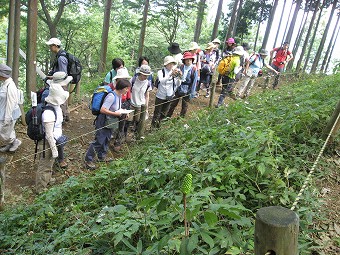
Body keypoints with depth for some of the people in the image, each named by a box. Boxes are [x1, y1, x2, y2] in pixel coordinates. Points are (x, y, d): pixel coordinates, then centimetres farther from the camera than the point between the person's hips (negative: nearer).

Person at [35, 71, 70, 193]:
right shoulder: (48, 113, -30)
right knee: (44, 166, 8)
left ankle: (47, 180, 50)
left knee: (49, 163, 28)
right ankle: (41, 189, 25)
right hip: (47, 144, -9)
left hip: (56, 140, 9)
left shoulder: (57, 108, 0)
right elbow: (49, 134, -27)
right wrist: (54, 149, -22)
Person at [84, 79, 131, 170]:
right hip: (104, 122, -9)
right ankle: (88, 160, 10)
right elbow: (102, 110, -29)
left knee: (106, 140, 21)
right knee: (99, 141, -3)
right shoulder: (111, 96, -26)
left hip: (111, 123, 9)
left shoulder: (119, 95, 3)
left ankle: (102, 156, 39)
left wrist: (122, 113, 0)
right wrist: (115, 113, -25)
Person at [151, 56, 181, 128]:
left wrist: (179, 77, -25)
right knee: (157, 113, 5)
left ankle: (158, 126, 40)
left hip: (169, 97, 5)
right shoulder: (160, 72, -13)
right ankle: (153, 126, 23)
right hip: (160, 96, -4)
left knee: (163, 114, 19)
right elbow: (162, 81, -33)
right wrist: (171, 75, -48)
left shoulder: (174, 73, -3)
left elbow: (178, 84, -6)